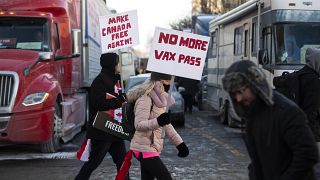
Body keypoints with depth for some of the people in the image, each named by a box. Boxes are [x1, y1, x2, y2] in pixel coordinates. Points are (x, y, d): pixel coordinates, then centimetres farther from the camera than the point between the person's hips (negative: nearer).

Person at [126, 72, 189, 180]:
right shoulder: (145, 99, -16)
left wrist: (179, 143, 16)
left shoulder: (160, 99, 12)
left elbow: (166, 125, 20)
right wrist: (158, 122, -41)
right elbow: (139, 125, -25)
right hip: (144, 148, -9)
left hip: (153, 148, 9)